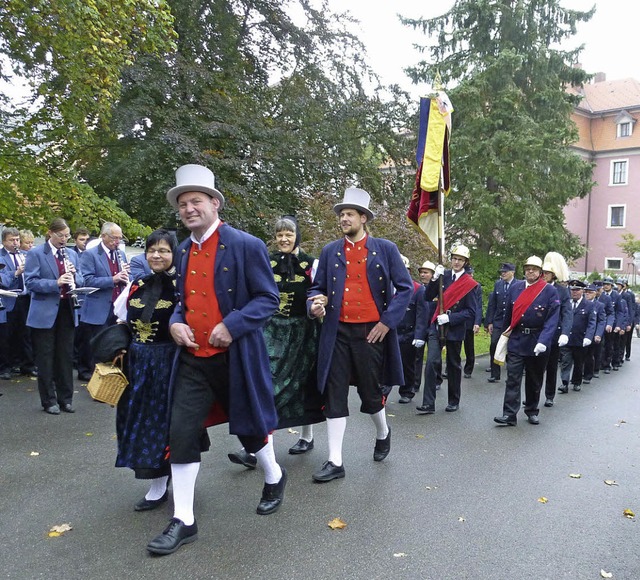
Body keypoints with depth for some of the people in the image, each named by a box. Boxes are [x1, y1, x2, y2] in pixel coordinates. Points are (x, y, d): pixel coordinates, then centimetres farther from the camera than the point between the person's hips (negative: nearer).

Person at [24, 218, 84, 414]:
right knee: (46, 359, 4)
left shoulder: (72, 254, 11)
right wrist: (56, 283, -25)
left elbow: (80, 281, 12)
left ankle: (65, 398, 21)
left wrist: (74, 276, -10)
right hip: (45, 313, -5)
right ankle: (49, 401, 14)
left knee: (66, 357, 11)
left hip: (67, 311, 5)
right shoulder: (35, 254, -4)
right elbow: (30, 282, -12)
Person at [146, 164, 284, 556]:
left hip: (235, 358, -5)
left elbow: (268, 299, -10)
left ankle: (275, 478, 43)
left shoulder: (246, 246, -10)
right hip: (192, 360, 5)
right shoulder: (183, 251, 9)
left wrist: (231, 325, -22)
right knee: (182, 434, 1)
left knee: (249, 425, 13)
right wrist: (175, 322, -3)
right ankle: (184, 521, 15)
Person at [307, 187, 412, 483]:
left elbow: (405, 287, 1)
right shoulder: (330, 251, 9)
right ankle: (335, 461, 12)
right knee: (334, 395, 2)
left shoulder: (385, 248, 2)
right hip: (337, 333, 2)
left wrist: (387, 322, -7)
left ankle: (383, 434, 41)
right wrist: (314, 305, -9)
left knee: (370, 392, 9)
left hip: (371, 333, -2)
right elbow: (318, 287, 14)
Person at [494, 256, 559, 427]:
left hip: (537, 343, -1)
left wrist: (543, 341, -25)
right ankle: (509, 415, -1)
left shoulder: (550, 291, -8)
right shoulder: (515, 287, 2)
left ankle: (532, 412, 29)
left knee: (535, 380, 13)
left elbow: (552, 319, -14)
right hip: (516, 341, 2)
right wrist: (505, 335, 12)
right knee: (513, 379, -2)